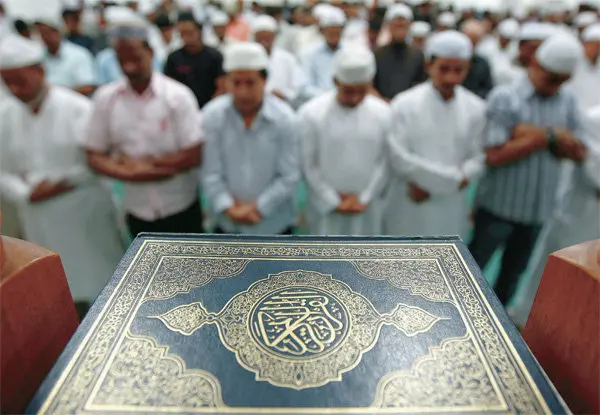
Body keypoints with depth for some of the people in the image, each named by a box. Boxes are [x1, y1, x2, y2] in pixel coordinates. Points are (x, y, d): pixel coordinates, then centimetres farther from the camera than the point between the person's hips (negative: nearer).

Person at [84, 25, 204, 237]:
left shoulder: (178, 95, -12)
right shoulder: (105, 98, -4)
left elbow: (193, 156, -16)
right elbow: (94, 157, -1)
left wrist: (139, 163, -13)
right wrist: (130, 174, -19)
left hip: (182, 208, -2)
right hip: (137, 210, 3)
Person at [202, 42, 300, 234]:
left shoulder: (285, 119, -17)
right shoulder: (212, 115, -13)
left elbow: (289, 176, -16)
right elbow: (211, 173, -11)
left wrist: (258, 208, -18)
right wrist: (228, 207, -21)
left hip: (274, 222, -1)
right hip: (227, 222, 2)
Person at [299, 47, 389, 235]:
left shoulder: (383, 113, -6)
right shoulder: (311, 113, -14)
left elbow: (385, 162, -1)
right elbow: (307, 165, -9)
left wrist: (364, 198, -6)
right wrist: (334, 201, -8)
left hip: (367, 207, 2)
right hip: (325, 205, -2)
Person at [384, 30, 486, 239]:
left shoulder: (476, 108, -4)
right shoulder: (404, 104, -12)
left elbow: (480, 158, -3)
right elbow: (399, 157, -17)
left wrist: (433, 185, -15)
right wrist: (453, 178, -15)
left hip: (451, 208, 3)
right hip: (409, 206, -2)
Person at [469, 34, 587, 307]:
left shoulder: (568, 101, 3)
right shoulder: (504, 97, -11)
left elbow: (579, 152, -1)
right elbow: (495, 155, -19)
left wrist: (536, 133, -15)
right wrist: (547, 137, -16)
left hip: (539, 208, 5)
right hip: (498, 205, -5)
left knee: (513, 272, 19)